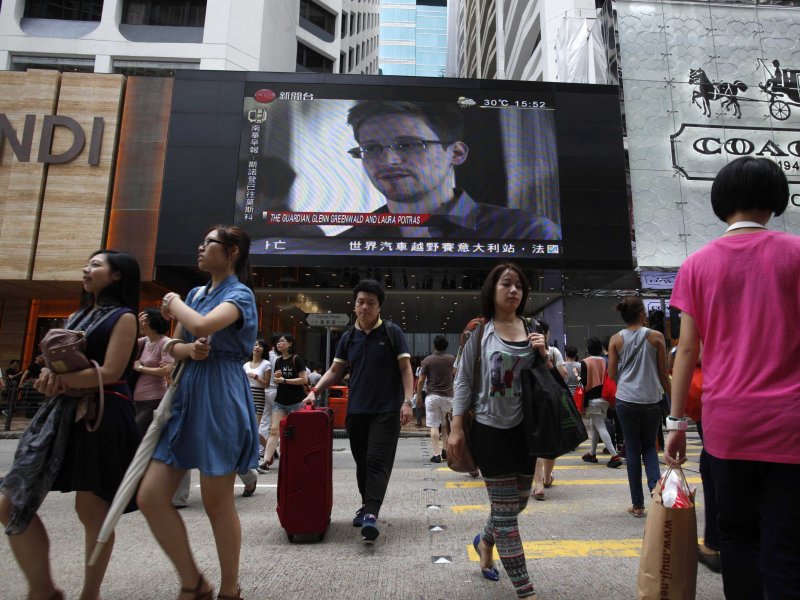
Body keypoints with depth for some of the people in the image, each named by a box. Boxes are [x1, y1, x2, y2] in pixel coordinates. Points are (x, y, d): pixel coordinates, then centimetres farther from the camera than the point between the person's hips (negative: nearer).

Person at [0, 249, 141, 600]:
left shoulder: (123, 317, -5)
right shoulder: (76, 317, 20)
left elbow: (110, 372, -14)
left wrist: (61, 381, -5)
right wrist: (51, 376, -6)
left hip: (102, 414, -8)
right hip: (62, 411, 8)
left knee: (91, 508, 1)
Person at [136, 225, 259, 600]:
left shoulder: (240, 294, -6)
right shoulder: (196, 293, 17)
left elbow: (202, 325, -25)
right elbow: (173, 346, 16)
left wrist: (174, 303, -4)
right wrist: (187, 349, -8)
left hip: (220, 399, -7)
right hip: (186, 396, 8)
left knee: (217, 503, 2)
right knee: (151, 497, 4)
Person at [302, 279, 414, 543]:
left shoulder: (392, 333, -1)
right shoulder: (348, 337, 9)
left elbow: (405, 368, -3)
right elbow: (335, 370, 13)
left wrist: (407, 401, -13)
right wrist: (315, 390, -1)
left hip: (386, 410, -4)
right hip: (356, 410, 4)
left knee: (378, 461, -10)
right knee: (362, 462, 13)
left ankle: (371, 513, -10)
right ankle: (366, 504, 30)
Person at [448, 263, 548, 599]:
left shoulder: (533, 331, 7)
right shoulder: (480, 331, -5)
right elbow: (463, 381, -4)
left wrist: (544, 355, -7)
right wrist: (456, 427, -9)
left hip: (525, 428, 5)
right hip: (490, 429, -5)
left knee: (519, 501, 18)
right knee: (505, 508, 1)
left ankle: (484, 542, 47)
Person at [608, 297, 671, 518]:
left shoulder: (616, 339, -1)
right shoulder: (656, 337, -3)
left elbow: (612, 374, 0)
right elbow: (663, 373, 0)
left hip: (626, 400, 0)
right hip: (651, 400, 0)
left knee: (632, 448, 9)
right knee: (649, 446, 19)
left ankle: (638, 504, 14)